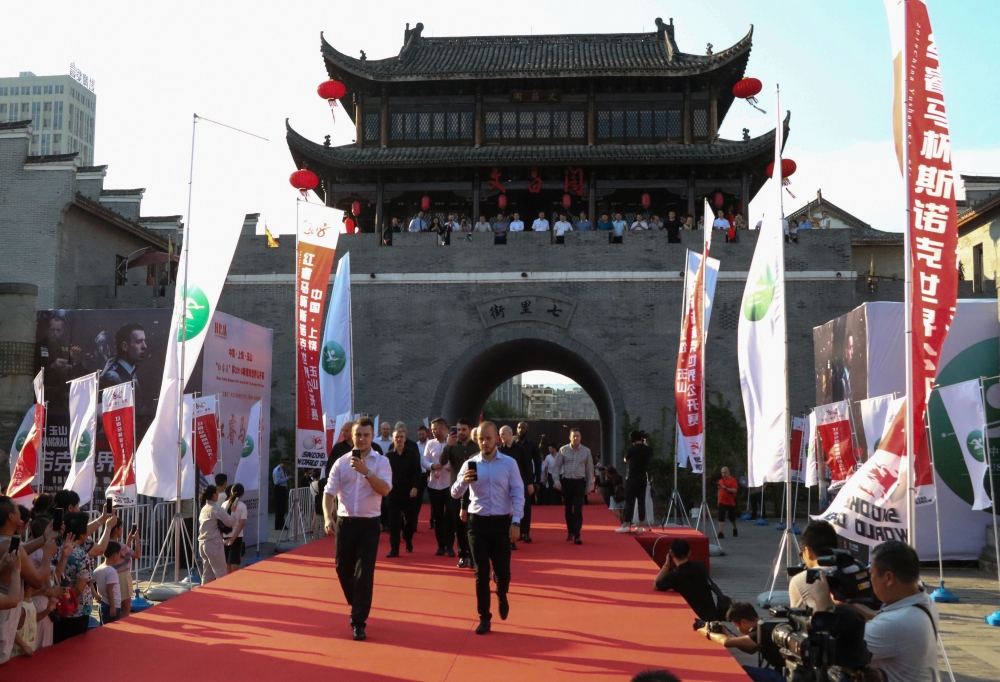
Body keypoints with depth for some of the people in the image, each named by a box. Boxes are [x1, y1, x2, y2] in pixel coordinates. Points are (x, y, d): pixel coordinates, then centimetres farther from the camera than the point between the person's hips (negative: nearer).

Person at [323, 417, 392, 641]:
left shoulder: (381, 462, -3)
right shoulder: (341, 462, 2)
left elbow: (385, 490, -17)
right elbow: (329, 492, -3)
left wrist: (365, 471, -27)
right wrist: (328, 517, -17)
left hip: (369, 523, -2)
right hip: (345, 522, 3)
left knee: (364, 573, -4)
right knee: (343, 569, 10)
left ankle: (358, 623, 4)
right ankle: (357, 608, 36)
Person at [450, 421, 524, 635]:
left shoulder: (509, 463, -2)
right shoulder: (470, 464, 0)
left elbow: (518, 494, -4)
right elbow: (455, 494, -3)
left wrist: (516, 522, -12)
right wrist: (464, 480, -24)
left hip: (502, 522, -1)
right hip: (478, 522, 1)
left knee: (503, 570, 3)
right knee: (481, 573, 3)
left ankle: (502, 596, 37)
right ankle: (484, 618, 15)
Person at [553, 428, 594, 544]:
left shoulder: (586, 451, 1)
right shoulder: (563, 450, 0)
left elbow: (590, 469, 6)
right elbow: (556, 466, 3)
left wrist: (590, 485, 5)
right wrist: (557, 480, -8)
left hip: (579, 482, -1)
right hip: (566, 482, 1)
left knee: (578, 509, -7)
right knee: (568, 509, 11)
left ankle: (577, 535, -7)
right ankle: (570, 531, 27)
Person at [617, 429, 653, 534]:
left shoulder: (631, 448, -10)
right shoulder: (648, 449, 0)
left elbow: (626, 460, 5)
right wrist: (644, 444, 23)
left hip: (632, 478, -4)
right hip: (643, 479, 4)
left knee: (629, 502, -2)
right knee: (641, 502, 6)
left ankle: (626, 525, -4)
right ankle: (640, 526, 7)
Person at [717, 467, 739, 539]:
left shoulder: (733, 480, -7)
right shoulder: (720, 480, 9)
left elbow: (734, 490, -19)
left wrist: (725, 488, -28)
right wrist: (718, 499, 17)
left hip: (731, 502, -3)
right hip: (722, 502, 3)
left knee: (732, 518, 13)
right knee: (721, 518, -10)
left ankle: (735, 529, 40)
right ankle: (721, 533, -13)